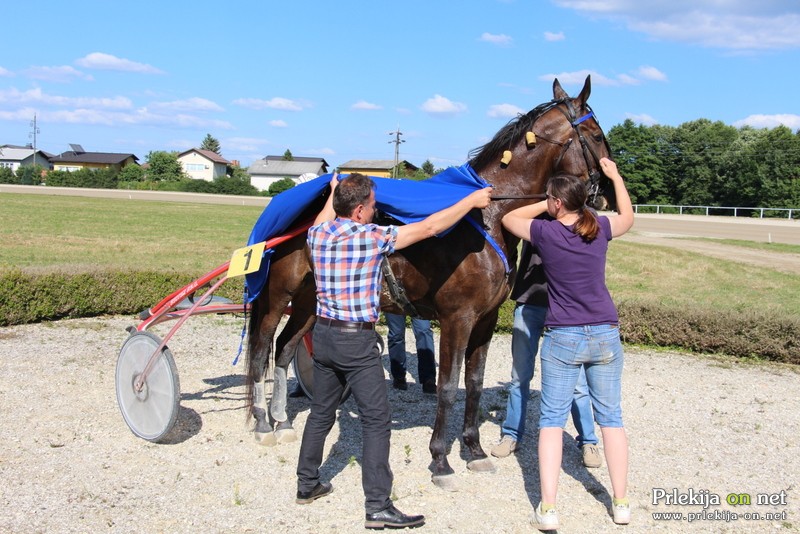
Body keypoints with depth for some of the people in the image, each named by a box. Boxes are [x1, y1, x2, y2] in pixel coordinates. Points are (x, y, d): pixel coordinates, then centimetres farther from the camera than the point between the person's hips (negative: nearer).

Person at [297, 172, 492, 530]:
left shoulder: (317, 235, 1)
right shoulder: (372, 237, -17)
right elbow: (429, 227, -11)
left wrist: (333, 195, 45)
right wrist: (472, 201, -1)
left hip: (324, 334, 7)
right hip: (357, 342, -7)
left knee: (321, 413, 20)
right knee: (376, 421, -1)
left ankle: (307, 485, 32)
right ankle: (378, 507, -1)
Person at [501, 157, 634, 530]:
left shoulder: (546, 232, -8)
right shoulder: (600, 229, 0)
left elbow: (509, 219, 10)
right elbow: (628, 217, 24)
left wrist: (547, 208, 13)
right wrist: (615, 176, 31)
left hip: (562, 339, -3)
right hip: (606, 336, 3)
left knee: (552, 420, 4)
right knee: (611, 418, 13)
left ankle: (547, 509, -2)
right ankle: (621, 503, 18)